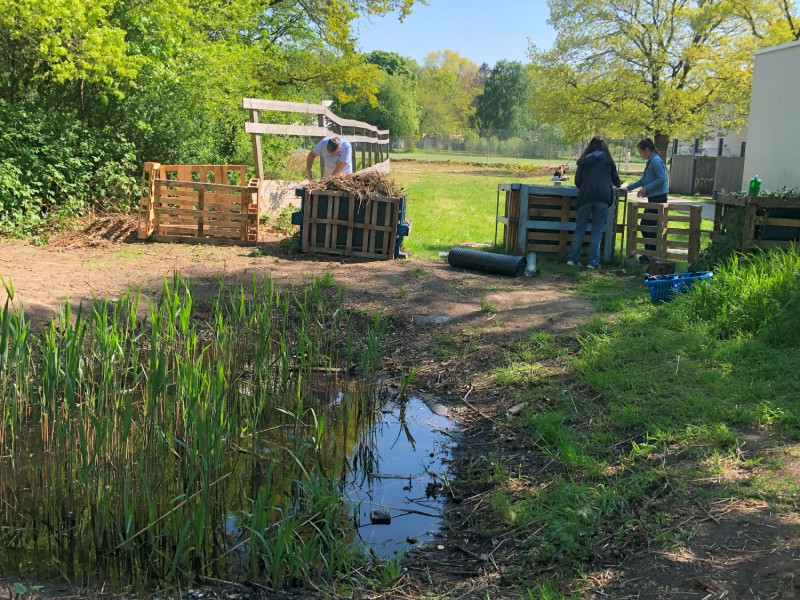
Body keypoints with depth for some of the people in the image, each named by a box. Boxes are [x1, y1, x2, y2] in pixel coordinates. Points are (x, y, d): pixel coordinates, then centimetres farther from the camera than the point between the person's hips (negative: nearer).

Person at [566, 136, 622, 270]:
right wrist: (618, 184, 41)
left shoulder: (584, 160, 13)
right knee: (597, 230, 2)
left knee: (580, 228, 8)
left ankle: (572, 258, 5)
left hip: (586, 196, 2)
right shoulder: (607, 159, 10)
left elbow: (577, 181, 11)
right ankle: (593, 261, -1)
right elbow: (615, 178, 18)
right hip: (602, 196, -1)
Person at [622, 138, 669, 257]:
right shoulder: (650, 161, 15)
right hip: (653, 198, 10)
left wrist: (646, 189, -20)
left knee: (651, 226, -5)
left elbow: (662, 179, -22)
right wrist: (628, 187, 19)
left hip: (658, 198, -10)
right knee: (644, 225, 13)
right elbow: (644, 180, 22)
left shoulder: (656, 161, -15)